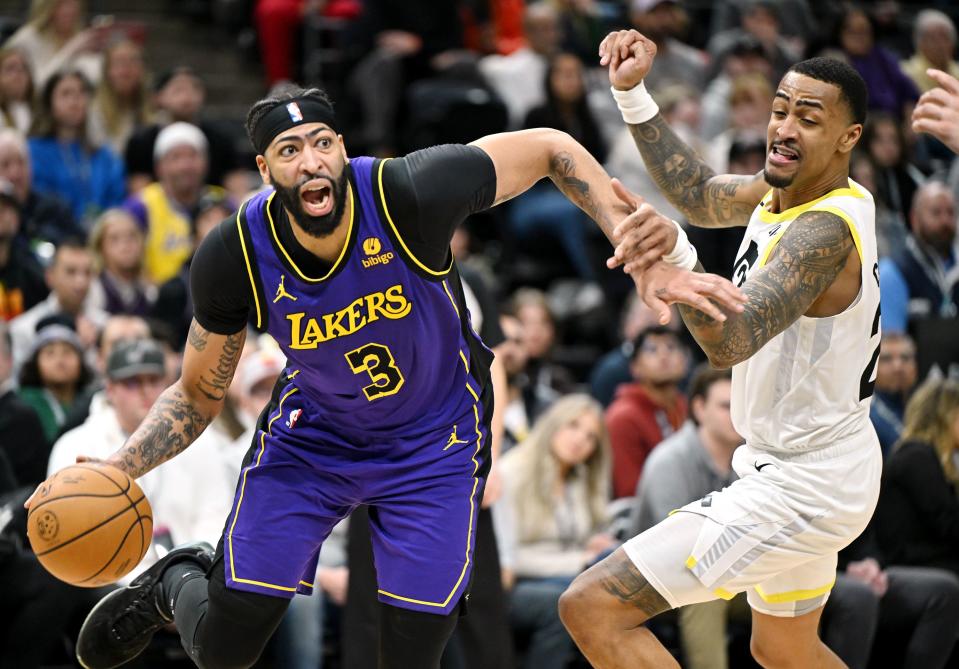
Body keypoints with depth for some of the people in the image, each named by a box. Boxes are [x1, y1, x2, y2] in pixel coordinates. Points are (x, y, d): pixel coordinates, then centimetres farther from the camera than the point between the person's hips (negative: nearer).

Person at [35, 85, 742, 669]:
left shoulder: (409, 193, -30)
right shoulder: (233, 255, -23)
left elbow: (548, 148, -15)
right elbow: (199, 394, -6)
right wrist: (118, 469, -23)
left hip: (434, 443, -1)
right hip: (312, 434, 1)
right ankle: (178, 583, 38)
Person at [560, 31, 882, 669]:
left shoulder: (827, 228, -27)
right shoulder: (785, 187, 1)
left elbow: (732, 342, -41)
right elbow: (700, 195, 20)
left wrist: (678, 257, -59)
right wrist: (633, 94, 12)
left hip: (800, 488, -10)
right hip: (808, 469, 10)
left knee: (593, 609, -14)